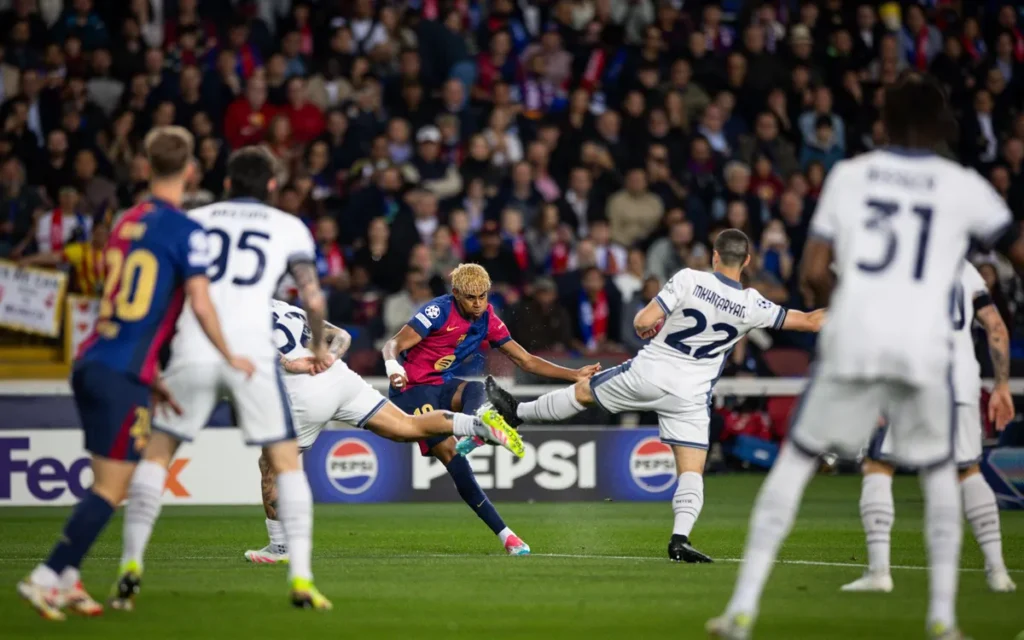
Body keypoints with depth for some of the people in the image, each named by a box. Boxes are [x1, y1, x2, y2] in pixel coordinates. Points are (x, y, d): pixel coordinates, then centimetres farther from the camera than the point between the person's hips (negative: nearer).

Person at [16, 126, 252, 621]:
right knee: (111, 487, -3)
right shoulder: (186, 232, -8)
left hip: (91, 362, 7)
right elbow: (200, 303, -13)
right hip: (123, 375, -7)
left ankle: (67, 580, 12)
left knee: (107, 482, 15)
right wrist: (230, 357, 3)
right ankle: (47, 577, -9)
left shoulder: (127, 223, 15)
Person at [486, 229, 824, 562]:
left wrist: (642, 326, 8)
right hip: (691, 395, 0)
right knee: (692, 471, 4)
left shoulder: (689, 280, -15)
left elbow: (644, 321, -16)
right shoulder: (752, 306, -9)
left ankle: (516, 412, 38)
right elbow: (810, 321, 1)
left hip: (648, 372, 0)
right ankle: (680, 539, -14)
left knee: (582, 391, 22)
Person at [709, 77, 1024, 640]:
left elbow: (813, 272, 6)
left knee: (796, 457, 11)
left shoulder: (849, 175, 9)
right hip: (925, 346, 0)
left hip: (852, 339, 0)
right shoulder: (964, 186, 7)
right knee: (939, 470, 21)